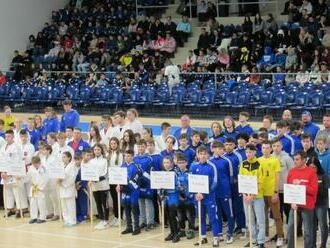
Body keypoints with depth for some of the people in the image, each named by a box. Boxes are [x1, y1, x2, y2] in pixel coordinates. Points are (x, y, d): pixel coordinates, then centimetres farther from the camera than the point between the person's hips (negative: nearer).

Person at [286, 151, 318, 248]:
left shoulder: (311, 172, -7)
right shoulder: (291, 171, 5)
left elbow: (314, 190, -10)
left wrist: (300, 185, -17)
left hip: (307, 206, -4)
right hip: (294, 205, 4)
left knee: (307, 231, 1)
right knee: (290, 228, 4)